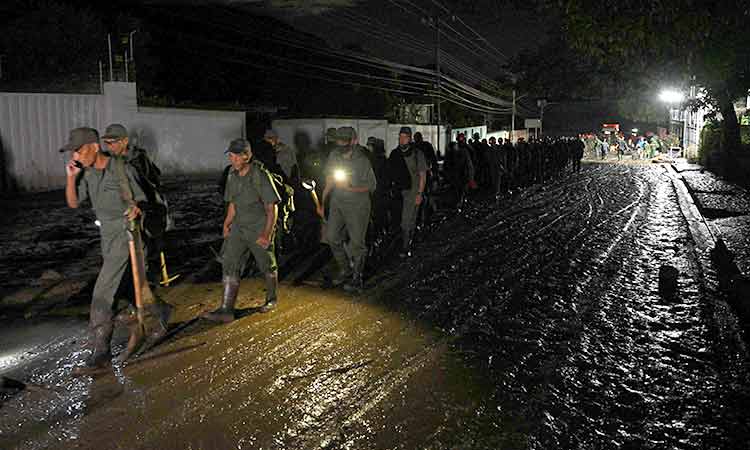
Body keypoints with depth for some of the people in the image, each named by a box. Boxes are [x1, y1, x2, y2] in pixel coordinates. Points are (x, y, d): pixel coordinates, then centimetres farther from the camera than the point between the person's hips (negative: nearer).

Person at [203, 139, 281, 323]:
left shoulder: (260, 175, -17)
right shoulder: (232, 175, 4)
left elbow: (272, 207, -16)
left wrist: (267, 234, -19)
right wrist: (227, 223, 12)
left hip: (260, 229, -6)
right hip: (239, 227, 6)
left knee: (267, 266, 11)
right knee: (230, 265, -4)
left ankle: (271, 299, 34)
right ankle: (226, 310, -4)